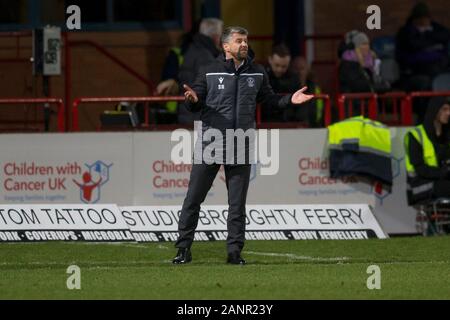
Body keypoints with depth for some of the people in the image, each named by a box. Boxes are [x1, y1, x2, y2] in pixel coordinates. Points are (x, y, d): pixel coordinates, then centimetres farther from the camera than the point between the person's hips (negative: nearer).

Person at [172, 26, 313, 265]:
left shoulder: (257, 73, 9)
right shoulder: (209, 72, 0)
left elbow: (269, 99, 16)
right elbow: (195, 106, 0)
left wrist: (290, 100, -1)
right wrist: (192, 99, -23)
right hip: (209, 144, -3)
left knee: (237, 202, 4)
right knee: (194, 198, -3)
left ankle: (235, 250, 9)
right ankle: (184, 248, 3)